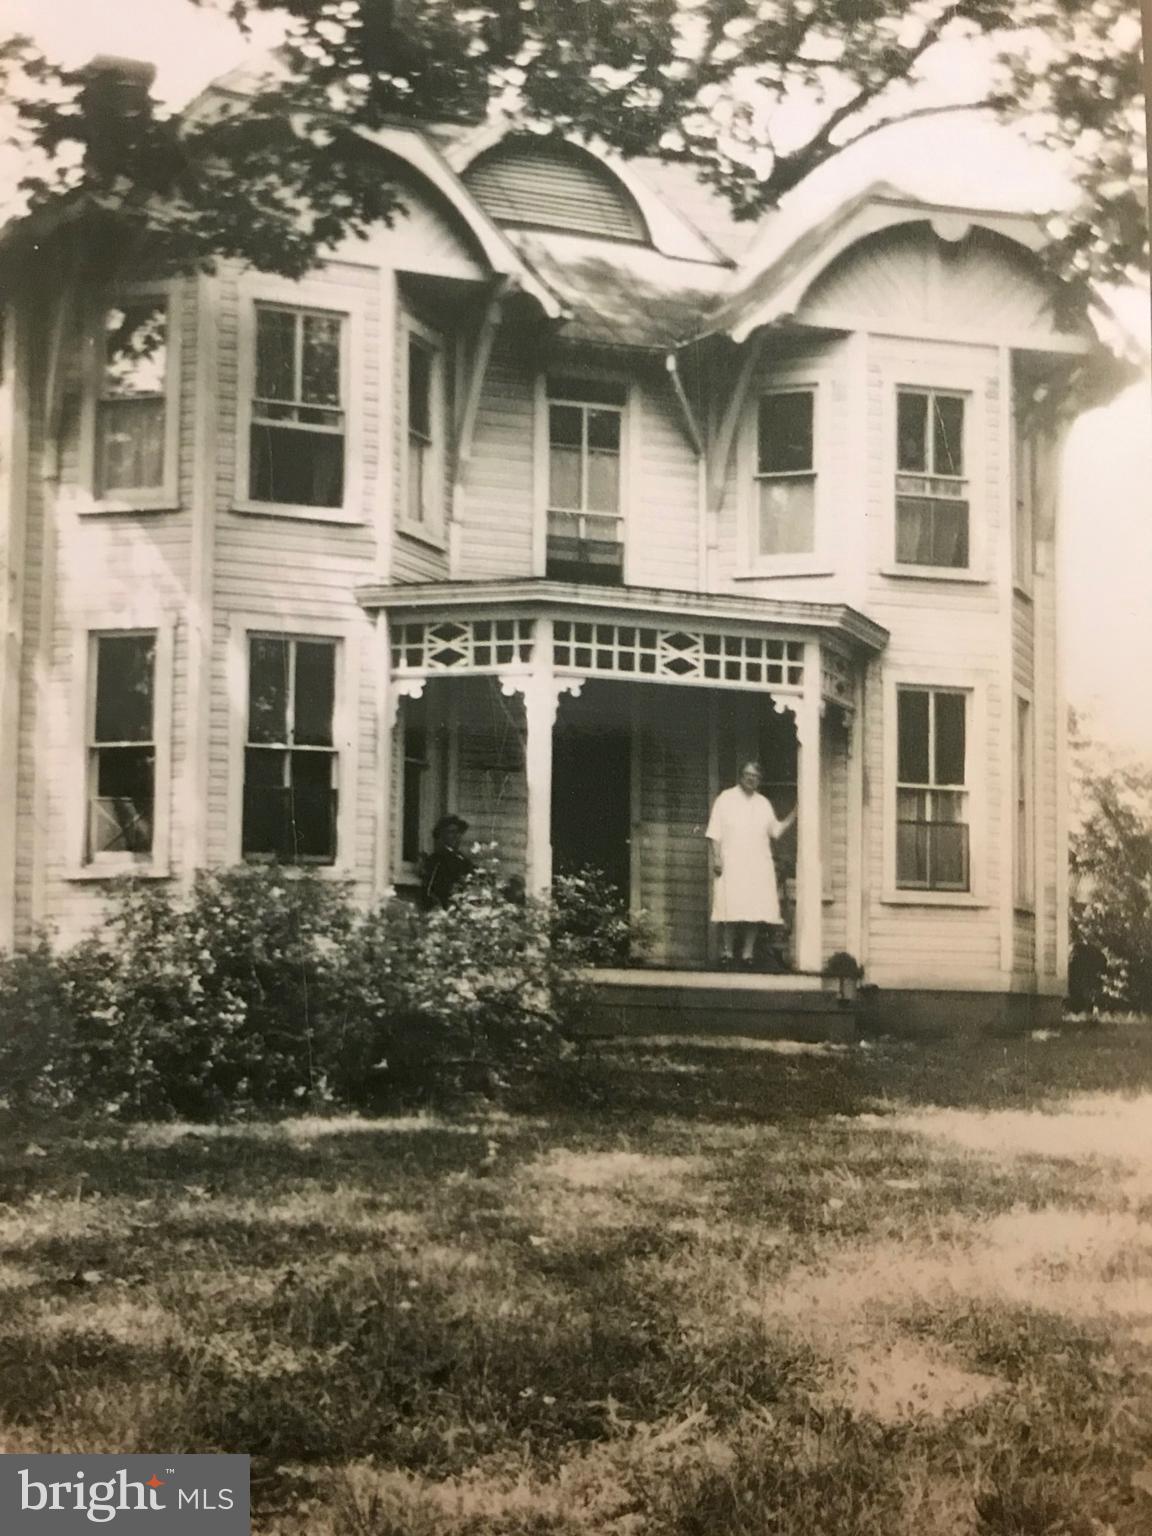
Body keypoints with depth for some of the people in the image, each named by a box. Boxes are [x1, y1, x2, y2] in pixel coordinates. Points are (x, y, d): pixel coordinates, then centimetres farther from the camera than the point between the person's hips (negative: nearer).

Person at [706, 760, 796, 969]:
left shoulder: (764, 803, 17)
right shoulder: (725, 799, 4)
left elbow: (775, 830, 20)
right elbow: (715, 832, 0)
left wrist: (793, 816, 8)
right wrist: (716, 857, -10)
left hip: (758, 866, 4)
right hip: (732, 864, -4)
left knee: (755, 911, -2)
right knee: (731, 911, -8)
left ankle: (747, 953, 3)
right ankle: (728, 952, -1)